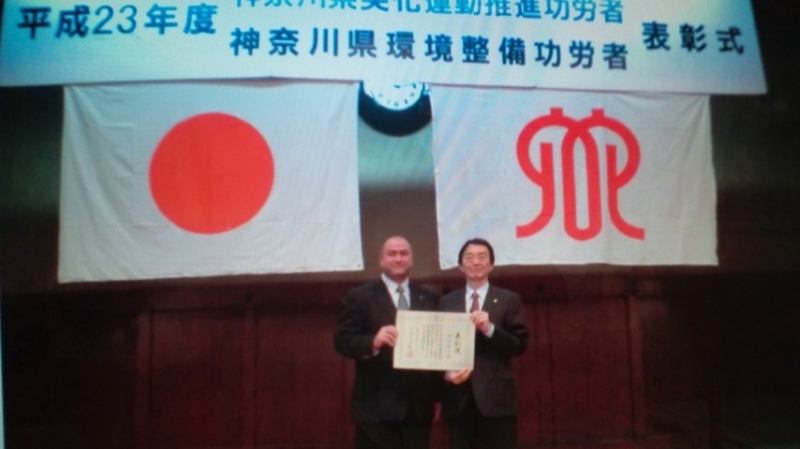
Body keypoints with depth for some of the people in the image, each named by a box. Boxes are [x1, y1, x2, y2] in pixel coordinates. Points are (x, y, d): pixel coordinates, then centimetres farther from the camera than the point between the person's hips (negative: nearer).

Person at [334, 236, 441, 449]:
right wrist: (373, 342, -26)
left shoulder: (430, 298, 11)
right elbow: (342, 341, -7)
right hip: (377, 406, -3)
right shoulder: (359, 297, 0)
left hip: (419, 405, 4)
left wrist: (438, 394, 5)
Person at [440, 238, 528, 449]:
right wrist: (447, 372, -11)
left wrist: (490, 329, -18)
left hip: (496, 395, -2)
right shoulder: (447, 302, 10)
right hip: (458, 396, 2)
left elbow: (519, 345, -3)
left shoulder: (508, 300, 3)